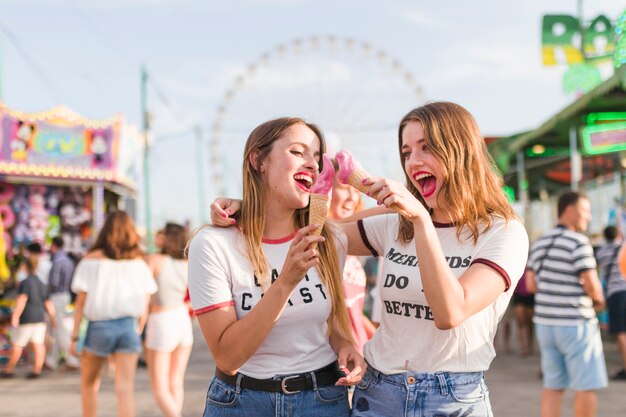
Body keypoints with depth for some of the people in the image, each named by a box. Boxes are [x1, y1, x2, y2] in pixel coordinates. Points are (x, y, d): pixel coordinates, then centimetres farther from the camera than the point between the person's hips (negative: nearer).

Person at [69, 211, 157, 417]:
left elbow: (81, 302, -5)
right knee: (125, 388, -3)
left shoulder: (91, 260, -2)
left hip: (99, 326, -1)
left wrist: (75, 336, -1)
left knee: (89, 382, 20)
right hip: (128, 326, 1)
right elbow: (145, 304, 5)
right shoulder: (139, 262, 6)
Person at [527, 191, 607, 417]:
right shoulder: (578, 242, -13)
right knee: (586, 386, 3)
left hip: (545, 322, 7)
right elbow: (591, 285, -17)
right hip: (575, 323, -7)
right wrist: (599, 300, 2)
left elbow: (531, 284, 11)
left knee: (553, 385, 10)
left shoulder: (540, 242, 10)